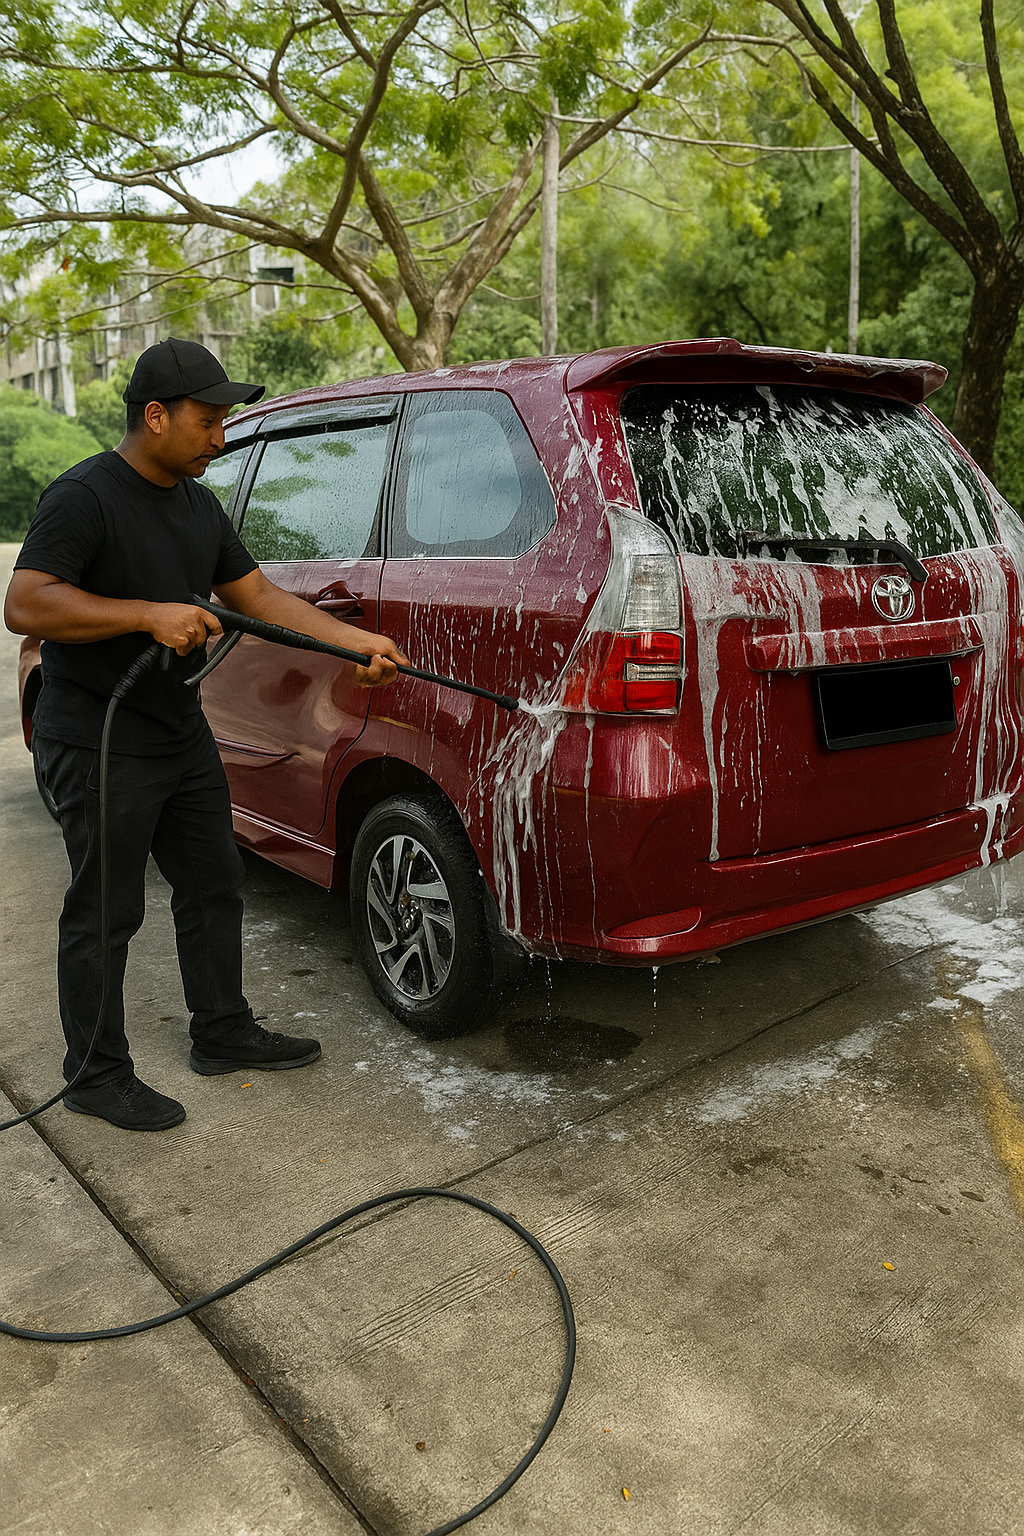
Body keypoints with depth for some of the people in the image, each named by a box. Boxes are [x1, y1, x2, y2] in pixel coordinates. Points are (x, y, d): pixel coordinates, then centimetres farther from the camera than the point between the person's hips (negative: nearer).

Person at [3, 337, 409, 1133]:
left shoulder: (198, 504, 11)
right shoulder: (84, 497, -15)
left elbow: (260, 597, 12)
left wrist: (359, 642, 4)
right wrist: (150, 614, -31)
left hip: (182, 733, 9)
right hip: (100, 747, -9)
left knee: (214, 887, 16)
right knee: (105, 913, 2)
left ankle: (224, 1032, 33)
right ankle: (97, 1075, 18)